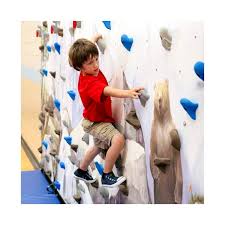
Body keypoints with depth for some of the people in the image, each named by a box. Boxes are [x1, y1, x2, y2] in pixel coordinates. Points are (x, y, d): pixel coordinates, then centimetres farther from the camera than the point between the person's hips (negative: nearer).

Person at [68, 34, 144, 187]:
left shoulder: (91, 71, -9)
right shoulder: (90, 83, -35)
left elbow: (87, 50, 14)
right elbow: (108, 91, -55)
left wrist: (95, 39, 25)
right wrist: (127, 93, -68)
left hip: (99, 119, 10)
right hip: (96, 122, -10)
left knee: (100, 146, 32)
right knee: (118, 139, -32)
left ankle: (82, 171, 54)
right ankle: (107, 176, -17)